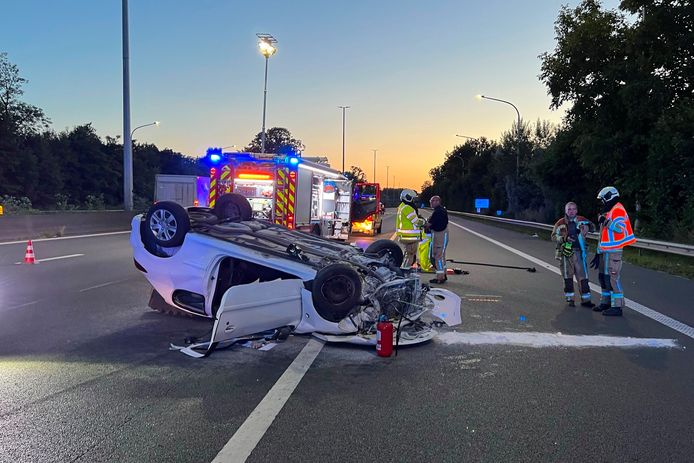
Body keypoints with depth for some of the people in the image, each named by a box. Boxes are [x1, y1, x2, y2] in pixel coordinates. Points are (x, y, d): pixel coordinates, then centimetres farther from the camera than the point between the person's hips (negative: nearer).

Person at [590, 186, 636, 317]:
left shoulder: (618, 210, -11)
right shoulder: (609, 211, 21)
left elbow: (620, 228, -26)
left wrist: (606, 221, -21)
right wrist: (599, 252, 24)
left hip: (613, 251, -11)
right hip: (606, 251, 11)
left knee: (612, 277, -11)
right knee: (603, 276, 15)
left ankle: (617, 307, -7)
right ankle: (606, 302, 25)